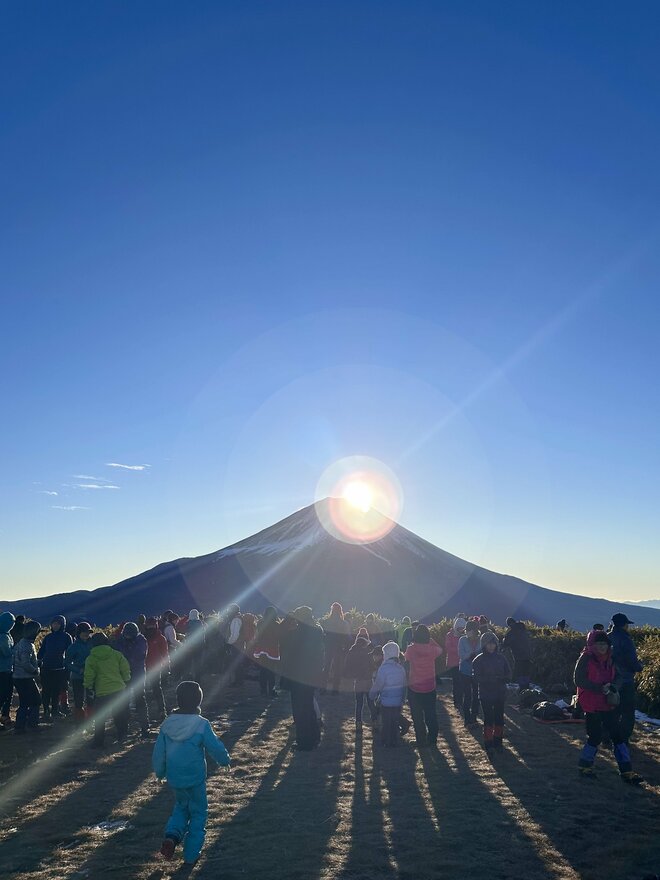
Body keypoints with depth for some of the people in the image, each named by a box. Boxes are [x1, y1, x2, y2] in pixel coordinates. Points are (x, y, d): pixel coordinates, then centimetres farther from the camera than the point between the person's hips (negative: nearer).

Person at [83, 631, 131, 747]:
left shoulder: (91, 658, -3)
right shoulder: (116, 654, 2)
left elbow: (89, 676, -4)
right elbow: (126, 671, 2)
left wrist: (88, 686, 14)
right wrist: (125, 681, 19)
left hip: (101, 692, -2)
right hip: (119, 690, 2)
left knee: (99, 719, 11)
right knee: (120, 716, 16)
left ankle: (98, 742, 15)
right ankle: (121, 736, 21)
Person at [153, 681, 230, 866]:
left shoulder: (167, 724, -6)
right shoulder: (201, 724, -17)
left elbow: (158, 754, 2)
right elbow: (216, 748, -13)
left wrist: (160, 773, 19)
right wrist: (225, 760, 8)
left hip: (174, 779, 4)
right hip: (195, 779, -4)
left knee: (181, 807, 25)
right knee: (198, 812, 14)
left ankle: (171, 835, 2)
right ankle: (191, 854, 15)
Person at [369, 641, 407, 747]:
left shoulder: (384, 668, -19)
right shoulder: (401, 668, 0)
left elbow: (377, 686, -15)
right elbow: (404, 686, 7)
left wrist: (372, 697, 2)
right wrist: (402, 700, 17)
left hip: (387, 703, -5)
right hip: (398, 702, 5)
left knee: (387, 723, 9)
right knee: (395, 723, 19)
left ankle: (387, 743, 18)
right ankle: (395, 741, 27)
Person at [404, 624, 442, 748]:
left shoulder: (410, 649, -16)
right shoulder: (432, 649, -12)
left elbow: (406, 659, 7)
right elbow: (440, 650, 12)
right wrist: (431, 640, 10)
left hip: (414, 688, -2)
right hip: (430, 688, 2)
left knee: (417, 717, 11)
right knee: (431, 715, 17)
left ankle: (421, 741, 15)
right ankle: (432, 740, 21)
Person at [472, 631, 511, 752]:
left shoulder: (501, 658, 2)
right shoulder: (478, 660, -6)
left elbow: (508, 675, 1)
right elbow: (476, 677, -13)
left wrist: (500, 679, -19)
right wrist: (491, 679, -24)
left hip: (500, 694, 3)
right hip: (485, 695, -3)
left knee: (499, 718, 9)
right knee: (488, 719, -2)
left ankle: (498, 742, 23)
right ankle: (488, 743, 9)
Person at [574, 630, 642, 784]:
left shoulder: (609, 660, 9)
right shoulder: (585, 659, -11)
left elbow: (615, 678, 18)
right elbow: (579, 680, -17)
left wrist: (612, 688, -5)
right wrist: (601, 688, -21)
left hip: (608, 704, 6)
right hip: (591, 705, -6)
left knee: (618, 735, 3)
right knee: (595, 736, -3)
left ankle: (626, 771, 9)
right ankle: (585, 766, 18)